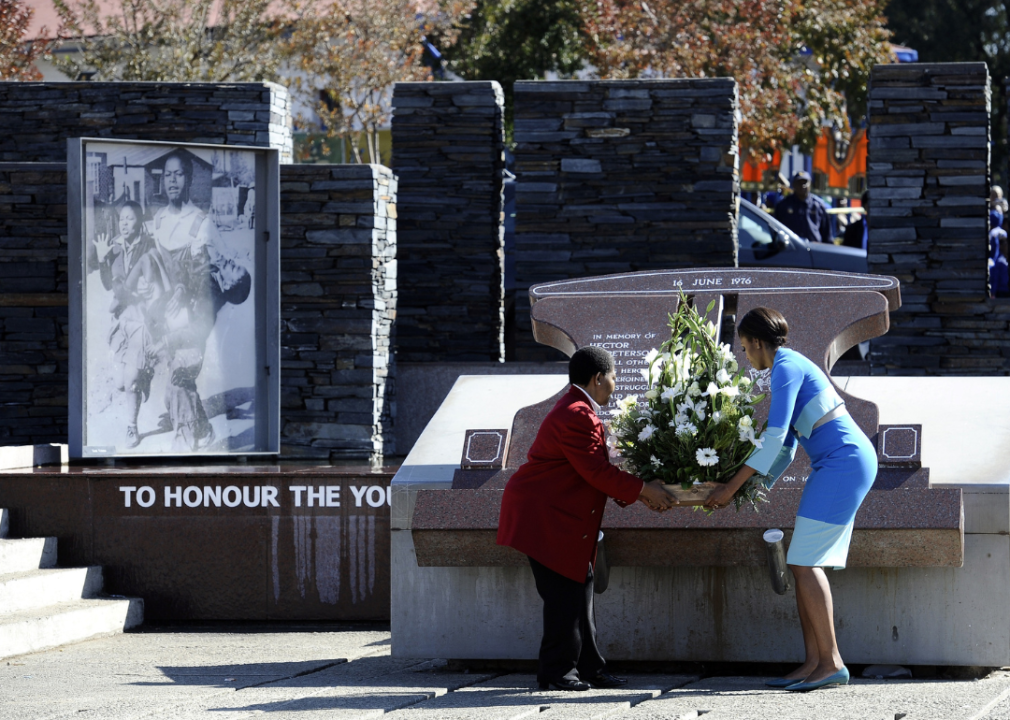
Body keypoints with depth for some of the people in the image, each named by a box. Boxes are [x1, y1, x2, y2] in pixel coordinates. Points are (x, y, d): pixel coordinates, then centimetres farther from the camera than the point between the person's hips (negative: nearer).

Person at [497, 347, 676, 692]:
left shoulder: (580, 412, 17)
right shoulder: (576, 416, -20)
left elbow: (598, 469, 19)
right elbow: (597, 472, -23)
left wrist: (638, 493, 11)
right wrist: (642, 490, -16)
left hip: (562, 517, 11)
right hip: (544, 518, -11)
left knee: (579, 590, 11)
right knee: (564, 595, -8)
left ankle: (588, 668, 15)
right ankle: (556, 672, -2)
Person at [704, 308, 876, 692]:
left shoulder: (786, 368, -10)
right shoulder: (792, 368, 22)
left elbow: (775, 437, -18)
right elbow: (786, 448, 25)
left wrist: (733, 486, -15)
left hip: (844, 461, -10)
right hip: (841, 464, 10)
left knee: (805, 562, -12)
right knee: (803, 564, 5)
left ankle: (831, 662, -14)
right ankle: (813, 663, 2)